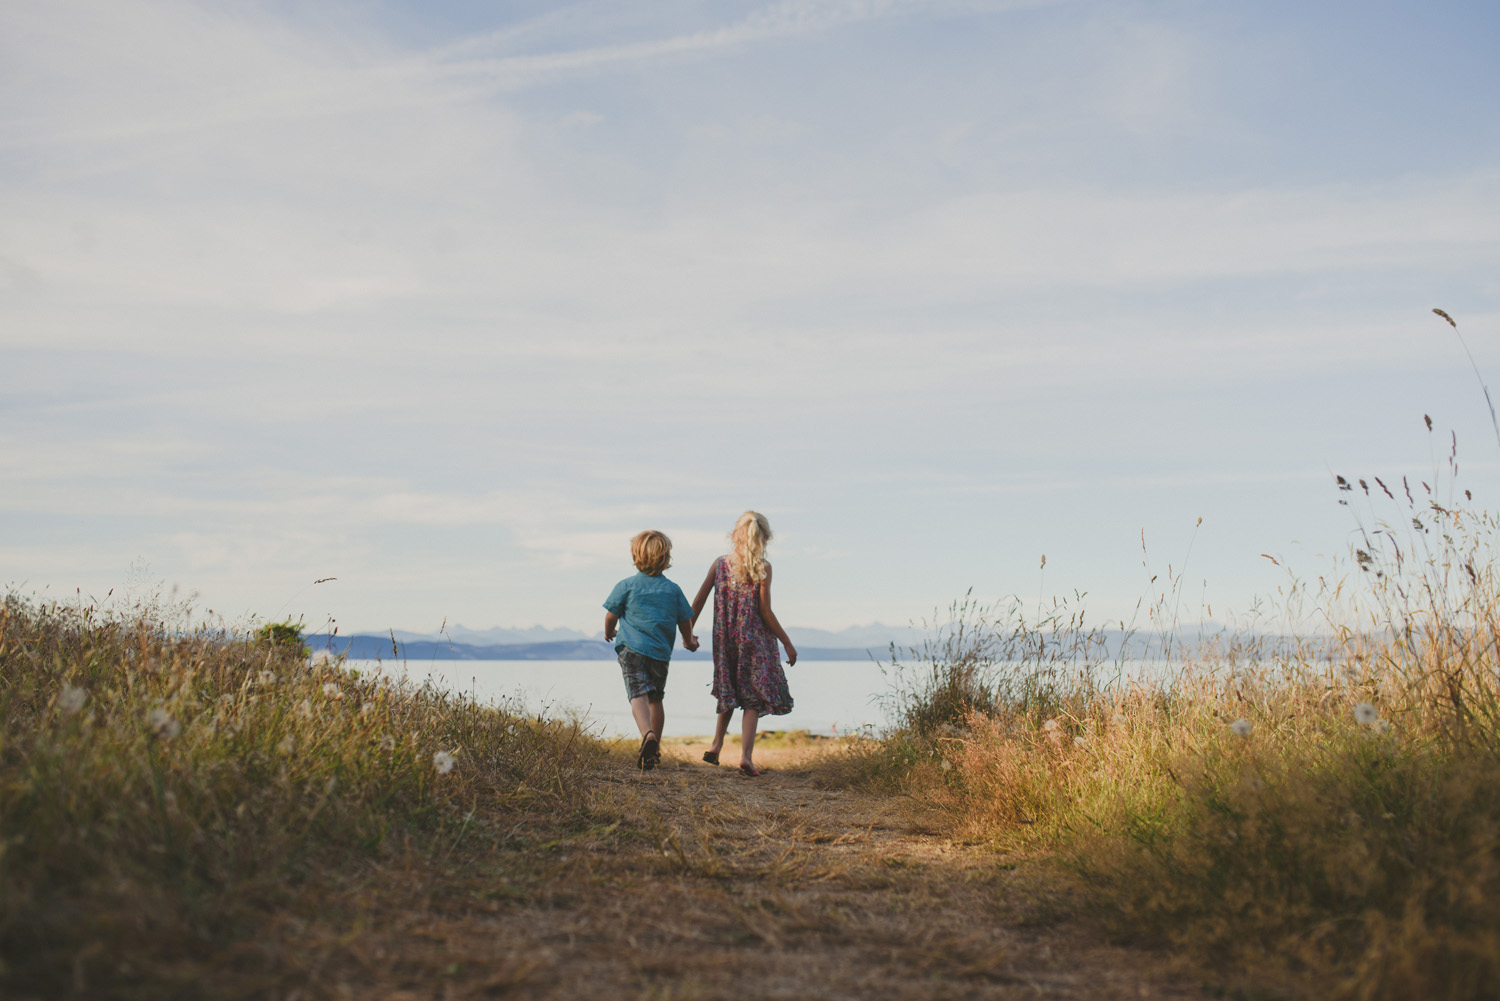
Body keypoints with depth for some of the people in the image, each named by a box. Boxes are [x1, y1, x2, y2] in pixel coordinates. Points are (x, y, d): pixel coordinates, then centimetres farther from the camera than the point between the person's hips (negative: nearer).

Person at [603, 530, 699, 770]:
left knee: (638, 696, -13)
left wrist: (609, 633, 26)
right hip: (661, 652, 3)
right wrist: (689, 641, 31)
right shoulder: (673, 589, 7)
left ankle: (648, 734, -40)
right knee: (655, 699, 17)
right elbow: (685, 622, 10)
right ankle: (654, 750, 24)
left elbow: (611, 616, 3)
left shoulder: (626, 586, 0)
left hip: (632, 648, -3)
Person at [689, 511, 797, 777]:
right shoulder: (762, 568, -9)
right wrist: (788, 643, -2)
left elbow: (699, 600, 2)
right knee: (754, 697, 2)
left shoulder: (720, 564, 1)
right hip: (754, 640, -4)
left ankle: (716, 745, 19)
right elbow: (765, 611, -10)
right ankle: (746, 755, -10)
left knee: (729, 692, 23)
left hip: (725, 640, 4)